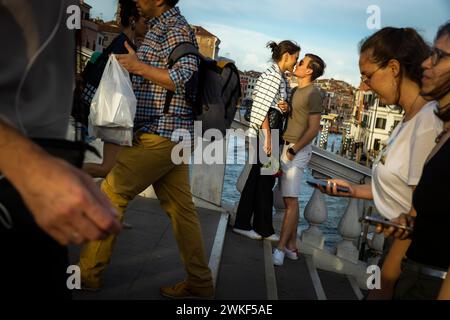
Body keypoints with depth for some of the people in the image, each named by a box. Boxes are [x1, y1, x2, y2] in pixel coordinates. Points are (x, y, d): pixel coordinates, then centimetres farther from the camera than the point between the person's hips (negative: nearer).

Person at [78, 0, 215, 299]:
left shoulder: (175, 28, -8)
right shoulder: (166, 26, 22)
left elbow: (186, 77, -21)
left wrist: (138, 66, -16)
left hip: (160, 134, -10)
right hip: (172, 136, 10)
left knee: (111, 193, -2)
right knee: (180, 207, 8)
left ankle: (88, 272, 9)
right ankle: (199, 283, 13)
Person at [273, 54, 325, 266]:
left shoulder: (313, 94, -8)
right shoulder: (296, 91, 18)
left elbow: (313, 129, -14)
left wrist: (293, 150, -16)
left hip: (298, 150, -9)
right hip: (287, 147, 9)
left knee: (291, 199, -10)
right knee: (288, 199, 9)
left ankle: (280, 248, -11)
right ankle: (292, 246, 14)